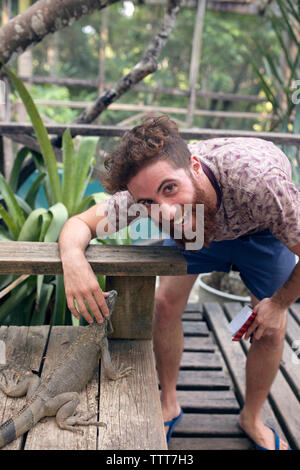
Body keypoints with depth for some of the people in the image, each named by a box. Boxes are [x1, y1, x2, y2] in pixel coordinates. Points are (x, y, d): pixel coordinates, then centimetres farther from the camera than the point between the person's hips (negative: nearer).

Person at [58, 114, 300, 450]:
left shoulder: (259, 179, -47)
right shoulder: (149, 186, -35)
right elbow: (80, 223, -26)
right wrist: (72, 258, -50)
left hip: (261, 228, -1)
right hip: (197, 216, 2)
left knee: (271, 330, -3)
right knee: (166, 304, -8)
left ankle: (252, 419, 25)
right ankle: (169, 405, 18)